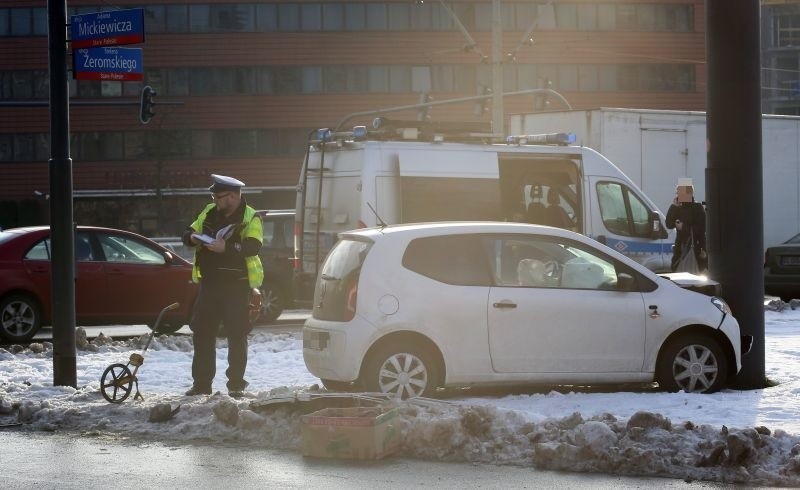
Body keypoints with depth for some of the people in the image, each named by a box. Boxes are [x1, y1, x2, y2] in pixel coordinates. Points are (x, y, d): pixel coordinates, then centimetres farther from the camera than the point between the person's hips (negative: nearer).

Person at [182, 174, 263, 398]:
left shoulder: (250, 218, -6)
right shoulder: (209, 213, 10)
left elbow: (253, 246, -21)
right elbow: (188, 232, 17)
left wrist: (226, 248, -33)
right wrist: (192, 237, -8)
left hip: (236, 286, -5)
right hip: (209, 284, 5)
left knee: (237, 335, -2)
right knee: (203, 333, 6)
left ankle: (236, 384, 4)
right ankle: (201, 383, 13)